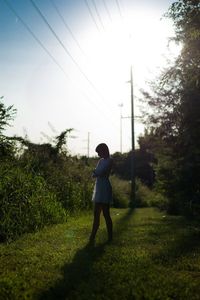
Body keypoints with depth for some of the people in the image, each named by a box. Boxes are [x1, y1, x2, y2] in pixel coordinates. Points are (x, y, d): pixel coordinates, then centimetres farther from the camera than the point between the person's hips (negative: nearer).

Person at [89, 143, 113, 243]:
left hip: (104, 189, -9)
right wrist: (96, 173, -7)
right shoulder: (101, 160, 18)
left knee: (106, 214, -3)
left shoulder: (109, 160, -8)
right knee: (96, 214, 9)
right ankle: (92, 237, 14)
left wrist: (95, 172, 2)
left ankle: (110, 237, 6)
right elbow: (94, 174, 13)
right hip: (99, 188, 9)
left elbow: (98, 172, -18)